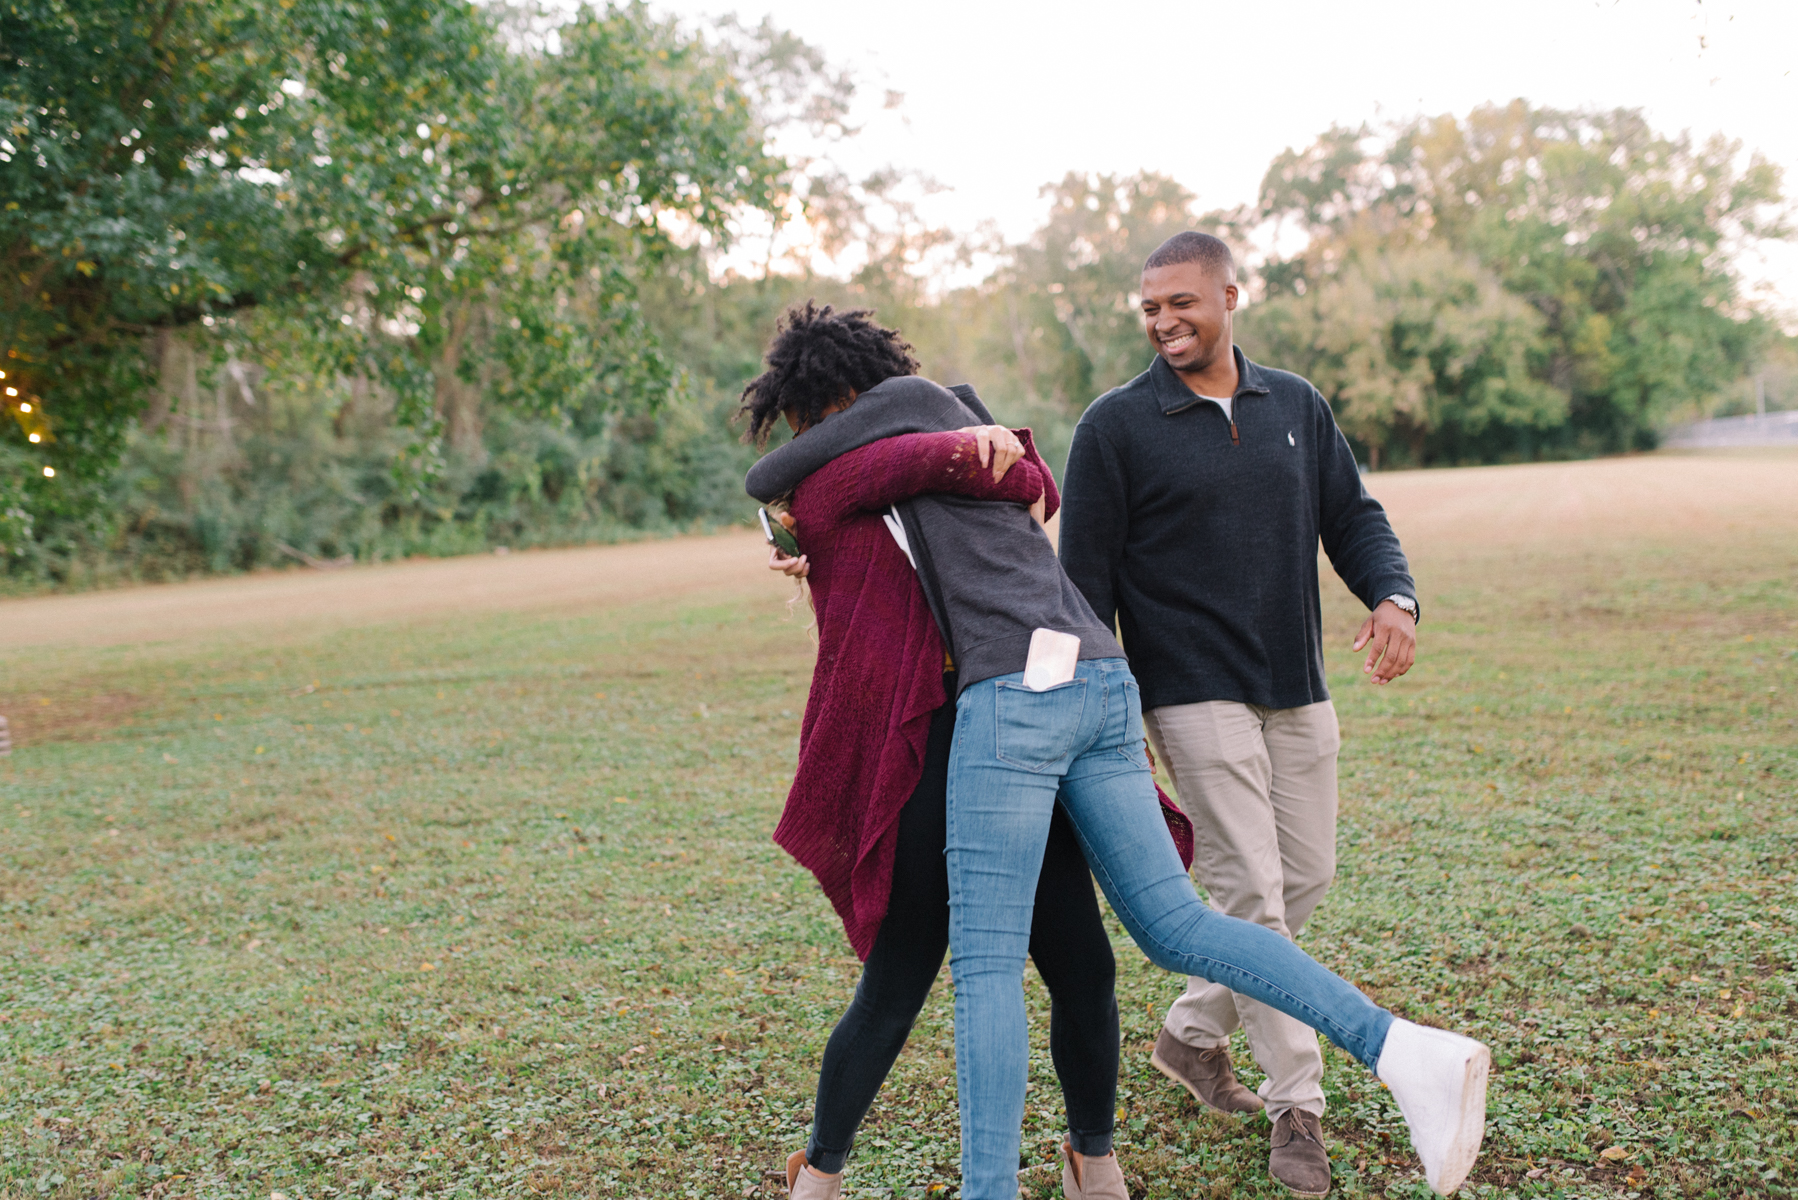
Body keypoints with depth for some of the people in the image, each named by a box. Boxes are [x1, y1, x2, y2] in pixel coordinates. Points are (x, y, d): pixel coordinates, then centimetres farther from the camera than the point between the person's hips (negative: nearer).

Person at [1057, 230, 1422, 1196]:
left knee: (1306, 876, 11)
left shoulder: (1298, 407, 9)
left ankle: (1193, 1032, 30)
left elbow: (1353, 518, 13)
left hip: (1298, 691, 6)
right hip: (1194, 697, -6)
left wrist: (1393, 596, -9)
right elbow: (1085, 577, -5)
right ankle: (1297, 1106, 8)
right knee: (1253, 892, -6)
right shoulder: (1116, 424, -5)